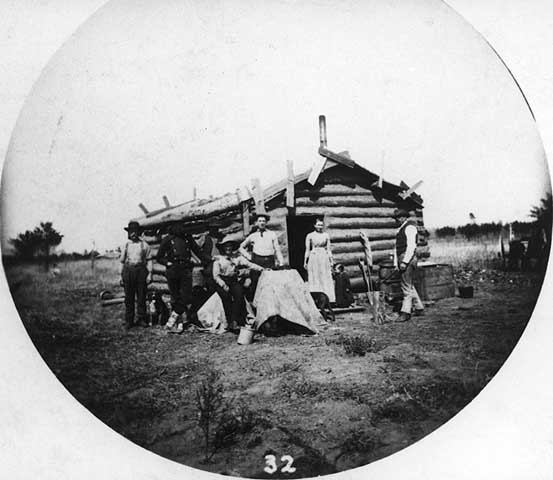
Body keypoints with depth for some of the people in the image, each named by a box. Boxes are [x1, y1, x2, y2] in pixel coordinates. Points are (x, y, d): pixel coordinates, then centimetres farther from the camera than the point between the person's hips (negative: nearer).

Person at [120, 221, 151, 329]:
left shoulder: (144, 245, 7)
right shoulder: (126, 245, 10)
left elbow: (147, 261, 7)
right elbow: (122, 261, 13)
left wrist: (148, 275, 0)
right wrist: (121, 275, 8)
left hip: (140, 270, -1)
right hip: (128, 270, 1)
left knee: (141, 296, 0)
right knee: (129, 297, 2)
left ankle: (141, 318, 10)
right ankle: (129, 320, 8)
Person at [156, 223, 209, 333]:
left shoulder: (188, 238, 13)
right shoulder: (167, 240, 6)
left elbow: (197, 250, 23)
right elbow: (159, 257, 11)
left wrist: (207, 261, 17)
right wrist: (168, 263, -4)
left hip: (186, 270, 2)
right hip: (173, 269, -2)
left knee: (186, 297, -9)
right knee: (175, 298, 1)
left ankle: (171, 321, 1)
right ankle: (179, 323, 7)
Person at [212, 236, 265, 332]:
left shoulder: (237, 257, 8)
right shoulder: (218, 259, 3)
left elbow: (249, 264, -1)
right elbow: (216, 276, 0)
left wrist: (262, 269, -14)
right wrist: (224, 285, -13)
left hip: (234, 281, 2)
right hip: (221, 282, -2)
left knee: (239, 294, -23)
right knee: (226, 296, -24)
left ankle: (234, 320, -19)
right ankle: (230, 322, -19)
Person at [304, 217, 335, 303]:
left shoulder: (326, 235, 9)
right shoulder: (310, 236, 3)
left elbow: (329, 249, 11)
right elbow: (307, 250, 5)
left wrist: (331, 261, 8)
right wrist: (305, 261, 2)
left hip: (324, 258, 2)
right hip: (313, 258, -2)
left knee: (326, 279, 0)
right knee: (315, 279, -1)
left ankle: (328, 298, 3)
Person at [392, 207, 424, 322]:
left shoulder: (410, 227, -9)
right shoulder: (400, 229, 19)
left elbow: (411, 246, -18)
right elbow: (396, 247, 20)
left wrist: (405, 262, -22)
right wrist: (396, 263, 14)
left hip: (408, 258, -10)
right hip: (401, 259, 10)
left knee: (406, 286, -9)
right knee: (409, 285, 14)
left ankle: (405, 312, -7)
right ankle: (419, 308, 23)